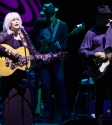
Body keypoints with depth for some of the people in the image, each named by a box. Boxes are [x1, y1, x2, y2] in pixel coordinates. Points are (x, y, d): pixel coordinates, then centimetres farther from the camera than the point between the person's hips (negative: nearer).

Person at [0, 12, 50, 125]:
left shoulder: (24, 35, 11)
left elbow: (32, 51, 11)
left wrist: (43, 57, -3)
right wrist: (9, 51, -26)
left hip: (21, 73, 7)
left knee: (24, 100, 10)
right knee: (11, 102, -5)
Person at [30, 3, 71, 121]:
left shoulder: (62, 25, 0)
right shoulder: (39, 23, 4)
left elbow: (65, 44, -4)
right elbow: (31, 37, 12)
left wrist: (60, 47, -25)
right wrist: (36, 50, -1)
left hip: (56, 58, -2)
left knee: (60, 84, -9)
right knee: (46, 86, 1)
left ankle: (65, 113, -7)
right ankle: (49, 112, 9)